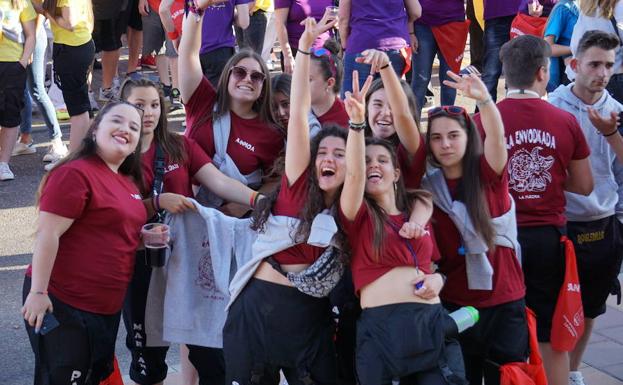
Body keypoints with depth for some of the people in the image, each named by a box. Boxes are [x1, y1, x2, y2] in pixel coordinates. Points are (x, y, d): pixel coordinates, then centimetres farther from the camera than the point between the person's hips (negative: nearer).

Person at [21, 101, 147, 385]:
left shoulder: (127, 182, 13)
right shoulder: (76, 173, -14)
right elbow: (47, 234, -20)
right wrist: (38, 292, -24)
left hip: (106, 308, 9)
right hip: (62, 304, -9)